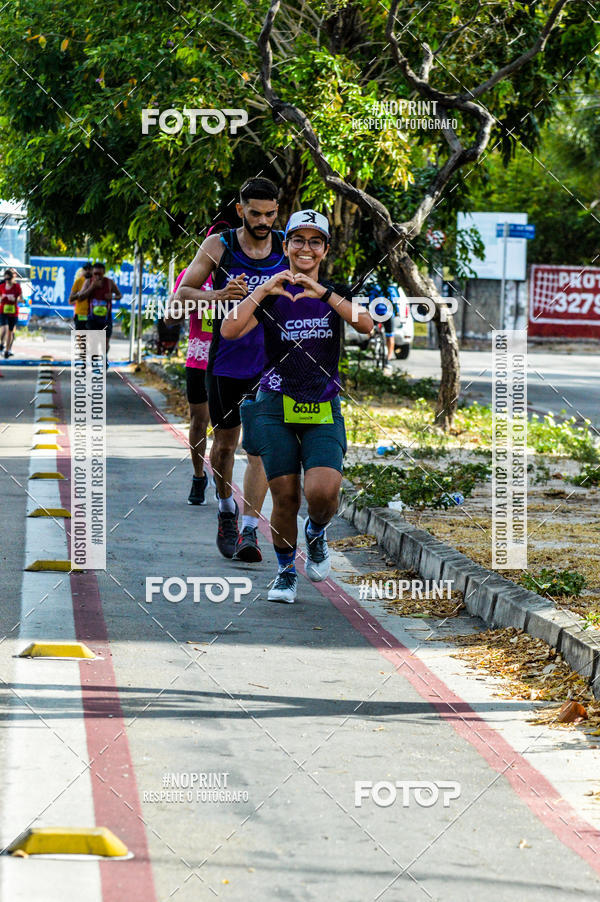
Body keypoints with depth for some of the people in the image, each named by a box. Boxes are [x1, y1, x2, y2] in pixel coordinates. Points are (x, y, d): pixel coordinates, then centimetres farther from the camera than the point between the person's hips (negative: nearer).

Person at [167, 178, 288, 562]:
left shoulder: (287, 249, 0)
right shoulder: (218, 247, -4)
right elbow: (182, 294, -2)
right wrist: (218, 295, -21)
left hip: (270, 362, 0)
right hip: (226, 360, 0)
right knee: (224, 444, 11)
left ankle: (249, 531, -10)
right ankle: (226, 511, 34)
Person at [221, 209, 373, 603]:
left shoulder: (336, 293, 6)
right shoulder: (270, 295, 2)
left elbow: (366, 325, -15)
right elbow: (229, 331, -13)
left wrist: (323, 293, -25)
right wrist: (263, 291, -22)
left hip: (324, 411, 0)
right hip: (277, 407, 0)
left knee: (323, 491, -19)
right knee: (285, 497, -2)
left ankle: (317, 533, 15)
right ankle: (286, 573, 20)